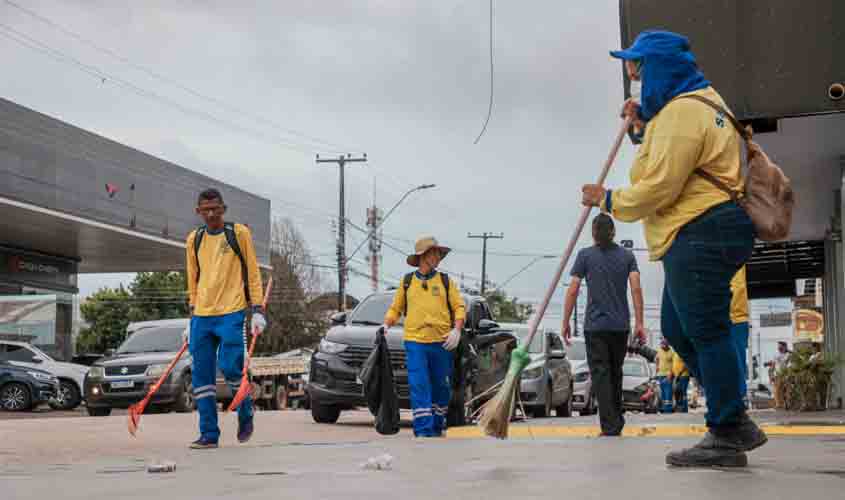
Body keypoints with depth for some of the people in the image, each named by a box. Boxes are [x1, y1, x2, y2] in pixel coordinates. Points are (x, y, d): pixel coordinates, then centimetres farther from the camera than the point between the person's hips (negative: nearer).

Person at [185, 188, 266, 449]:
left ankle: (245, 416, 13)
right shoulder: (193, 239, 13)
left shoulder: (239, 233, 1)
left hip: (231, 313, -4)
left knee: (230, 367, -13)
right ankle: (209, 434, 8)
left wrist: (257, 310, -4)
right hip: (202, 316, 4)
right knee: (201, 375, 1)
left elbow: (252, 273, 2)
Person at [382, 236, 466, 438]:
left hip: (441, 343, 1)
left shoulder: (445, 281, 9)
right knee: (419, 387, -9)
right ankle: (423, 430, -10)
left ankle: (437, 426, 23)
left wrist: (457, 330, -8)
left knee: (440, 387, 8)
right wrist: (387, 324, -1)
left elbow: (459, 307, 7)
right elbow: (395, 308, 16)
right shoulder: (407, 282, 10)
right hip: (415, 342, -1)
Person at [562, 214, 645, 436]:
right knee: (615, 372, 17)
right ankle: (617, 421, 26)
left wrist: (566, 322, 1)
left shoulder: (585, 255, 2)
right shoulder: (627, 255, 8)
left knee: (600, 374, -3)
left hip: (595, 325, -3)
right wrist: (639, 323, -2)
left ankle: (610, 426, -10)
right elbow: (636, 288, -2)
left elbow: (572, 291, -4)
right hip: (620, 325, 3)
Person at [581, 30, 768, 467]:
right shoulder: (699, 100, 21)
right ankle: (734, 422, 17)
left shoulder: (681, 111, -15)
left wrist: (608, 200, -3)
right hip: (699, 236, 12)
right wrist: (645, 123, 25)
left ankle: (727, 438, -3)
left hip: (701, 234, -12)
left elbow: (658, 187, -18)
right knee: (676, 328, 15)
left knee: (706, 332, -8)